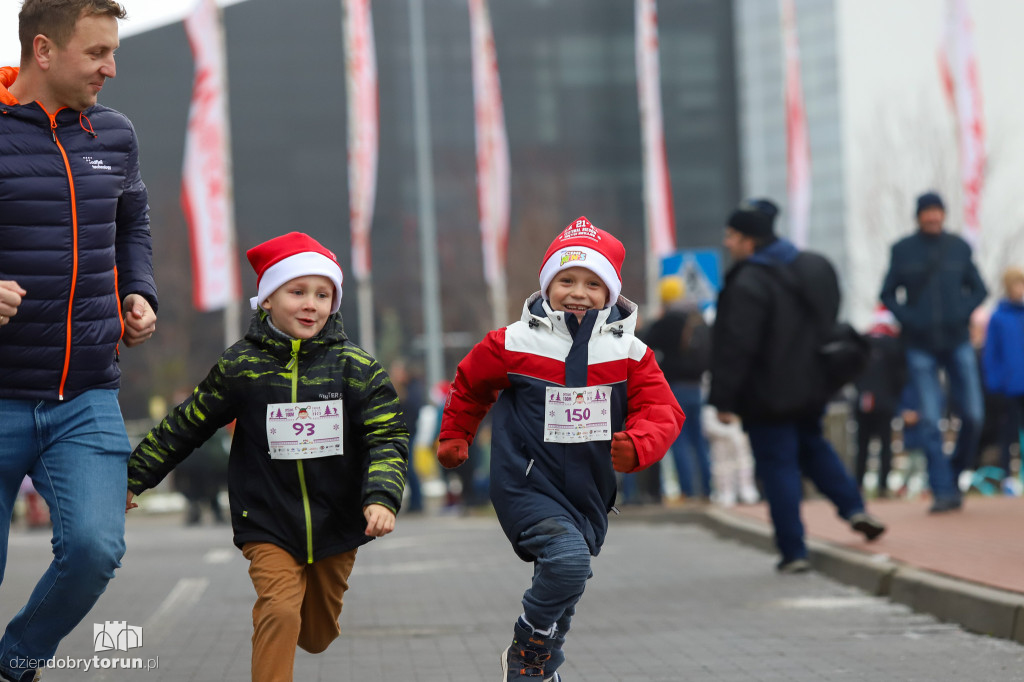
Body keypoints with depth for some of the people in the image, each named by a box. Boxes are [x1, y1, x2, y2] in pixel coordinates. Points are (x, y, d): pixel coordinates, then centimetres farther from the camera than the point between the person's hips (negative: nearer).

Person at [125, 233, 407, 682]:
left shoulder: (356, 368, -5)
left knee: (317, 636, 15)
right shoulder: (241, 367, -5)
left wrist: (381, 497, -24)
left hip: (336, 525, 2)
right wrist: (133, 476, 11)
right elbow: (185, 427, 6)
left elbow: (387, 438, -7)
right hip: (267, 527, -2)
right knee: (279, 614, -22)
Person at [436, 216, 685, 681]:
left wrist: (637, 447, -29)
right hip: (527, 484, -4)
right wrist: (454, 437, 19)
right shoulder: (514, 344, -8)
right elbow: (470, 384, 11)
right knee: (568, 559, -27)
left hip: (589, 492, 4)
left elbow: (661, 411, -8)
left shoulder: (629, 352, -3)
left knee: (563, 592, 18)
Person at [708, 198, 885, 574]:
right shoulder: (813, 266, 8)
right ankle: (853, 507, 16)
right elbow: (827, 323, 18)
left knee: (778, 466, 0)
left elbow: (735, 346, -23)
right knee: (812, 445, 28)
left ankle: (793, 551, 1)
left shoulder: (749, 282, -20)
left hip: (768, 395, -8)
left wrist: (724, 399, -17)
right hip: (813, 386, 8)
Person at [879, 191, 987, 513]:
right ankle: (943, 491, -2)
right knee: (930, 419, -5)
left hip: (958, 343, 1)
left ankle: (956, 472, 19)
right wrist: (908, 319, -10)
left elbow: (978, 289, 10)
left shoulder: (958, 247, 4)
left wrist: (962, 314, -7)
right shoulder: (903, 250, 1)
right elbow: (888, 295, 5)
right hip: (921, 347, -1)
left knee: (972, 414, -5)